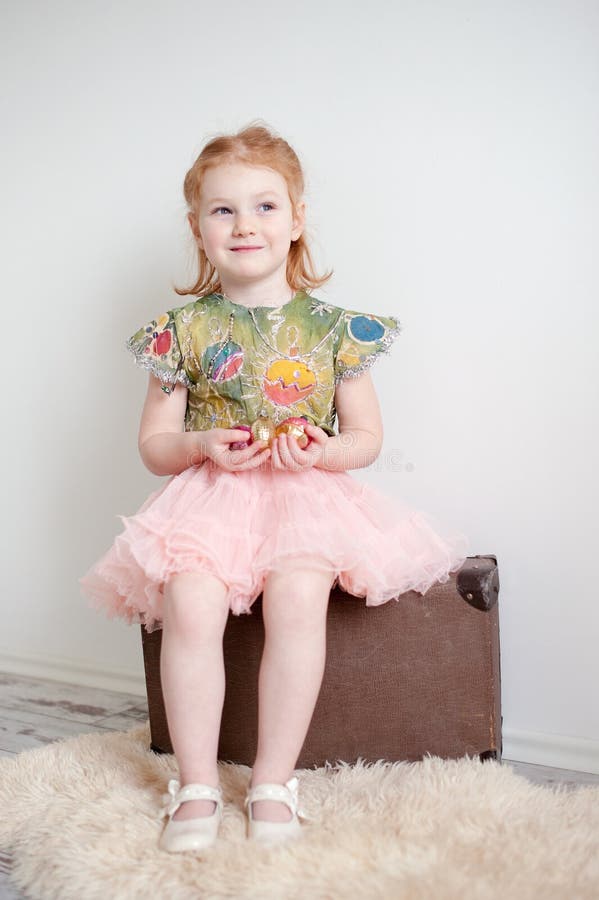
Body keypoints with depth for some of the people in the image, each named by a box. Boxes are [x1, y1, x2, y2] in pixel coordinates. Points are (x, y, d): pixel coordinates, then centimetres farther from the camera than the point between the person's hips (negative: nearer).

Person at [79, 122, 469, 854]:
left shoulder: (332, 323, 7)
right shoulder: (184, 328, 7)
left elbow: (366, 437, 9)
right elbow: (153, 444, 9)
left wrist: (320, 450, -13)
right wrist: (202, 445, -13)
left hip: (306, 493, 0)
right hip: (209, 493, 1)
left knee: (297, 598, -30)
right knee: (190, 603, -28)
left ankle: (273, 784, -13)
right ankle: (196, 786, -11)